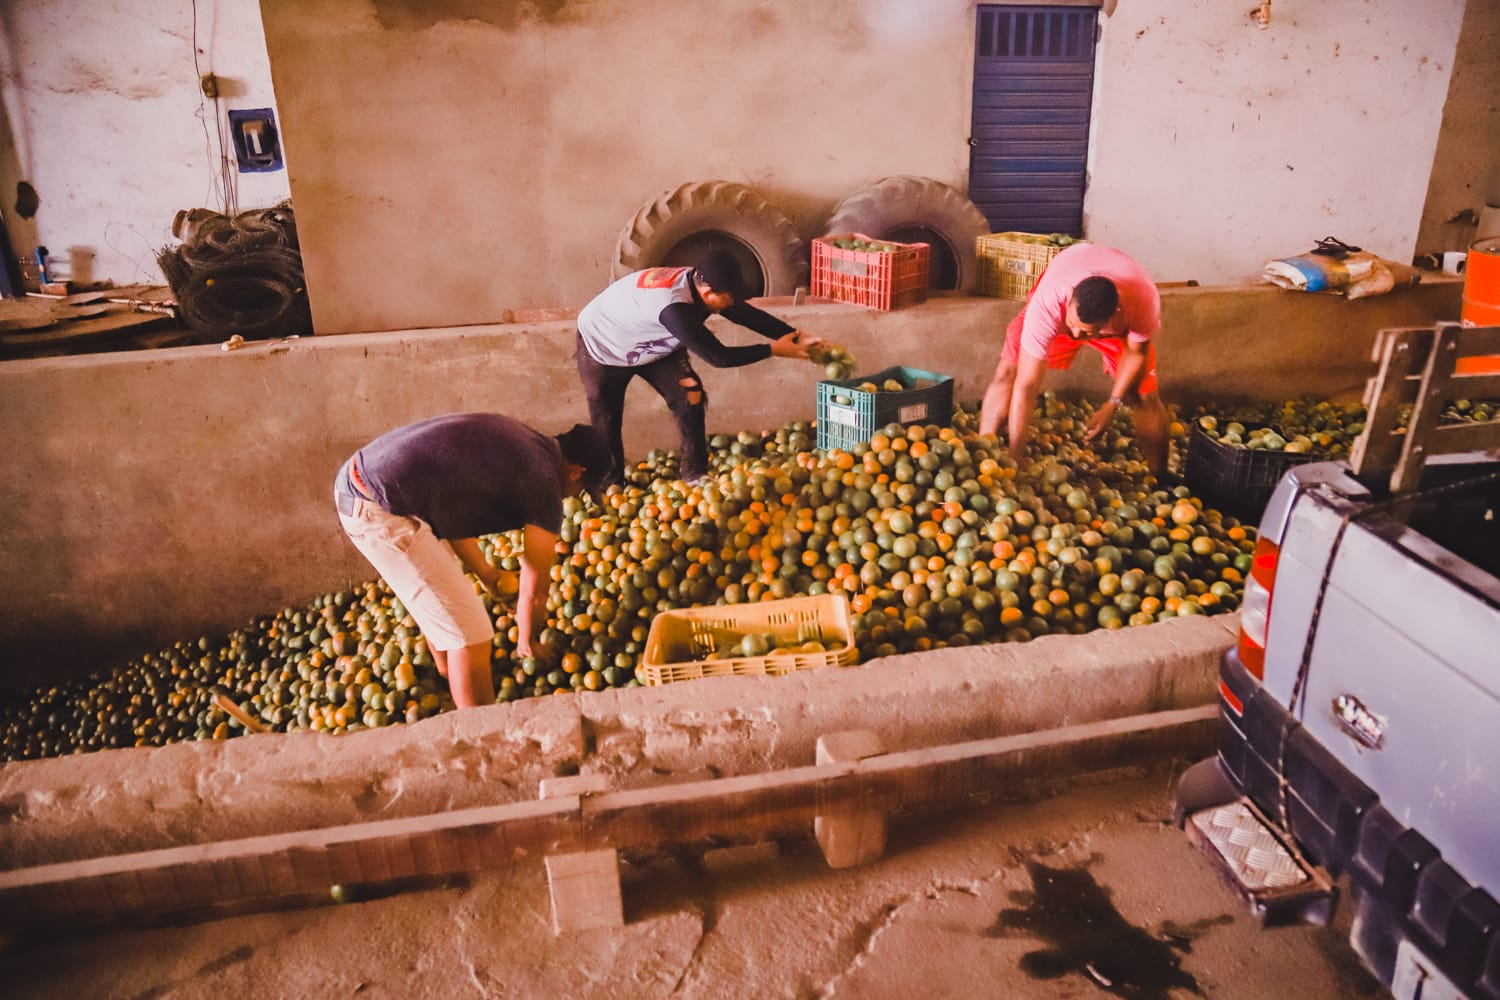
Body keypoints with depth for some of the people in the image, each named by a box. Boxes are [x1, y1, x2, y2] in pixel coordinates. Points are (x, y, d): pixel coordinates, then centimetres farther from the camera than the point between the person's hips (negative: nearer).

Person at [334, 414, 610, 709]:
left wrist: (486, 573, 34)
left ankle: (450, 679, 51)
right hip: (381, 514, -10)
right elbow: (534, 591, 2)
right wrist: (526, 644, 21)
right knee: (470, 635, -2)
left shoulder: (513, 437, 16)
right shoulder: (544, 484, -7)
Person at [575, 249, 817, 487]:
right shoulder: (674, 308, -44)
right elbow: (718, 356, -39)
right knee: (606, 423, 3)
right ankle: (612, 485, 23)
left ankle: (695, 474, 1)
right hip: (602, 346, -6)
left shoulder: (699, 282, -21)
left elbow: (749, 315, -12)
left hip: (652, 343, 7)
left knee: (690, 396, -8)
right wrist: (774, 350, -32)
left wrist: (797, 337, -18)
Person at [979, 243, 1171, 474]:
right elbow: (1026, 386, -43)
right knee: (1007, 374, -17)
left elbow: (1137, 352, -18)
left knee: (1145, 395, -10)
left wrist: (1113, 405, -20)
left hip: (1119, 323, 1)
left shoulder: (1144, 300, -42)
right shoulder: (1047, 303, -46)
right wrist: (1016, 457, -41)